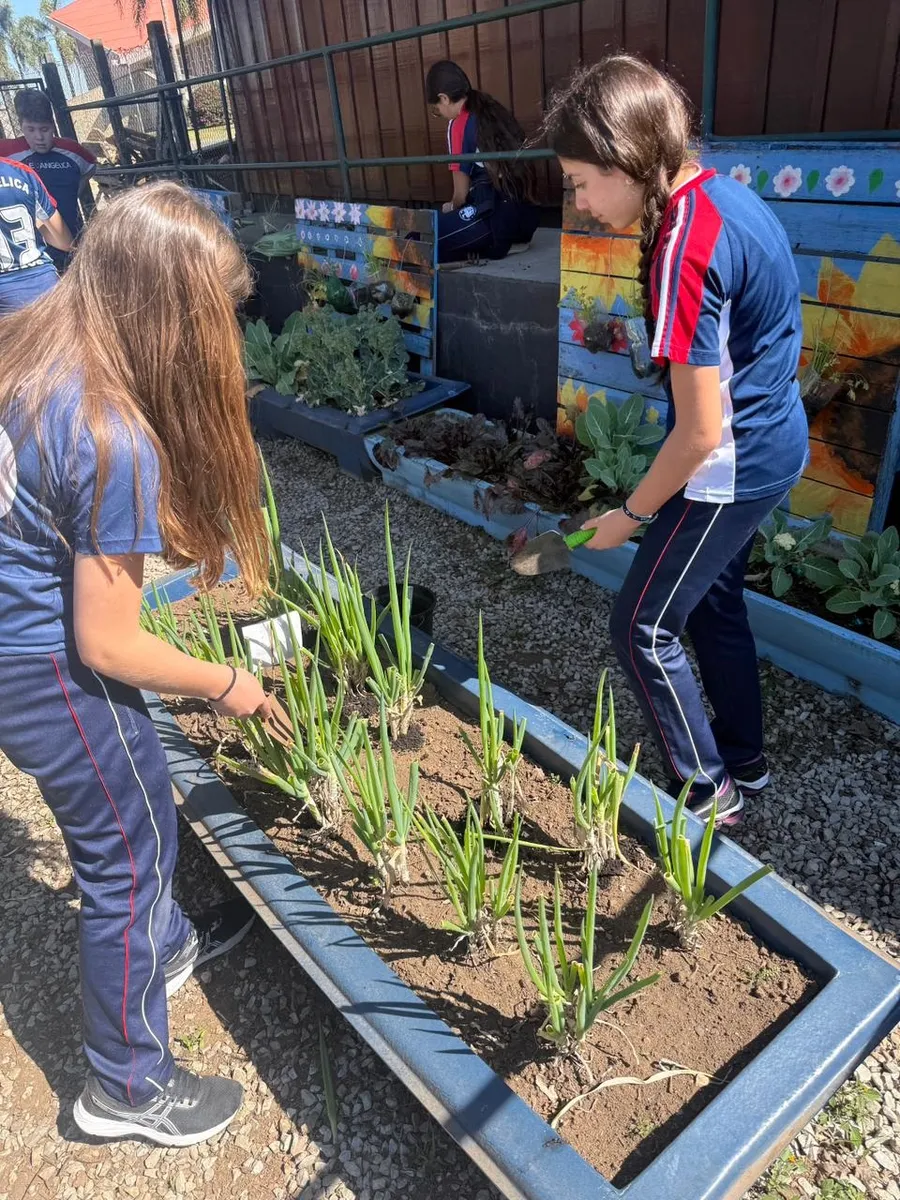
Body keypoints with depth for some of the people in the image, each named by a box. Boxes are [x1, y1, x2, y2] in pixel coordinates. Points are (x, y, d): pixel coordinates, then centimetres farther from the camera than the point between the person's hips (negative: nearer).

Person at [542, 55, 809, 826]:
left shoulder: (683, 249, -26)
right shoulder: (725, 193, 4)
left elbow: (701, 432, -25)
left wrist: (630, 515, -11)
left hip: (730, 471, -9)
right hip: (774, 448, 9)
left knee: (643, 629, 4)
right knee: (714, 605, 22)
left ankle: (708, 793, 20)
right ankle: (743, 762, 39)